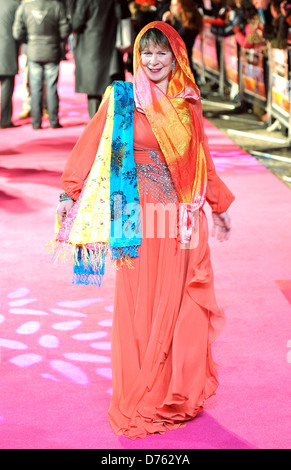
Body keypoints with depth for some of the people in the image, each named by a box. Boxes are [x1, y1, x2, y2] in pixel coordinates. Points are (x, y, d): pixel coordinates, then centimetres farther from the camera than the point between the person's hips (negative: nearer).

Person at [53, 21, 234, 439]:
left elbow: (202, 161, 19)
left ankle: (177, 395, 20)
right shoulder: (121, 99, 1)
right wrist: (71, 194, -10)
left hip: (181, 222, 3)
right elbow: (92, 146, -2)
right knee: (139, 307, 0)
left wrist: (219, 206, 24)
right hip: (140, 220, -3)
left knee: (178, 307, 7)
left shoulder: (189, 104, 10)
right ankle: (139, 402, 10)